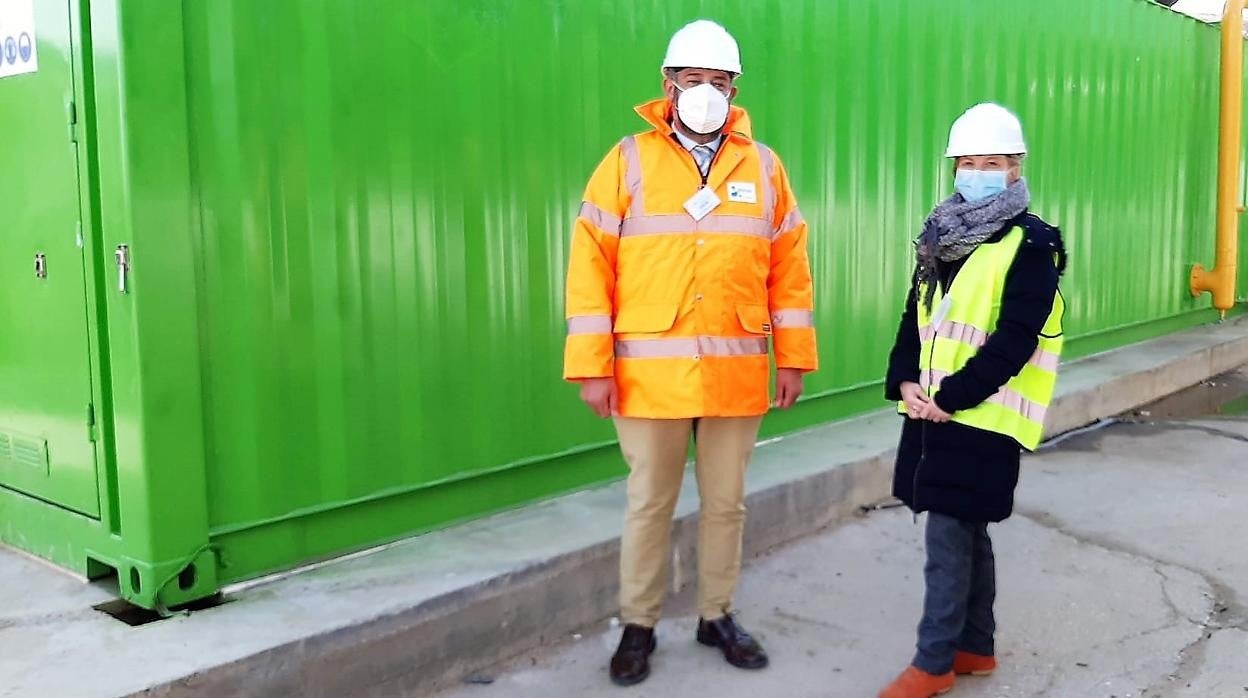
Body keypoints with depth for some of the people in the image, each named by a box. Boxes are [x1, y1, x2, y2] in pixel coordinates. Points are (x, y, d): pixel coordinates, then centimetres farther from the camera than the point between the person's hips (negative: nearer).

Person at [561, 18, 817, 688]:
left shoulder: (763, 166, 7)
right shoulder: (629, 160, 0)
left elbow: (789, 268, 9)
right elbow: (590, 262, -4)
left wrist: (793, 358, 4)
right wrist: (592, 366, -9)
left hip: (737, 374, 2)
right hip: (650, 373, -2)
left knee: (726, 501, 13)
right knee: (649, 502, 9)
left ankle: (717, 616, 31)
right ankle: (638, 626, 25)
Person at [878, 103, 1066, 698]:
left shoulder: (1031, 245, -9)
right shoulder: (940, 237, 13)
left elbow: (1015, 340, -16)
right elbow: (916, 318, 12)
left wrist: (953, 396, -20)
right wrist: (904, 381, -5)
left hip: (983, 416, -7)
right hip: (934, 411, 7)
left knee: (948, 536, -5)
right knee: (967, 532, 16)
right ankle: (976, 646, 30)